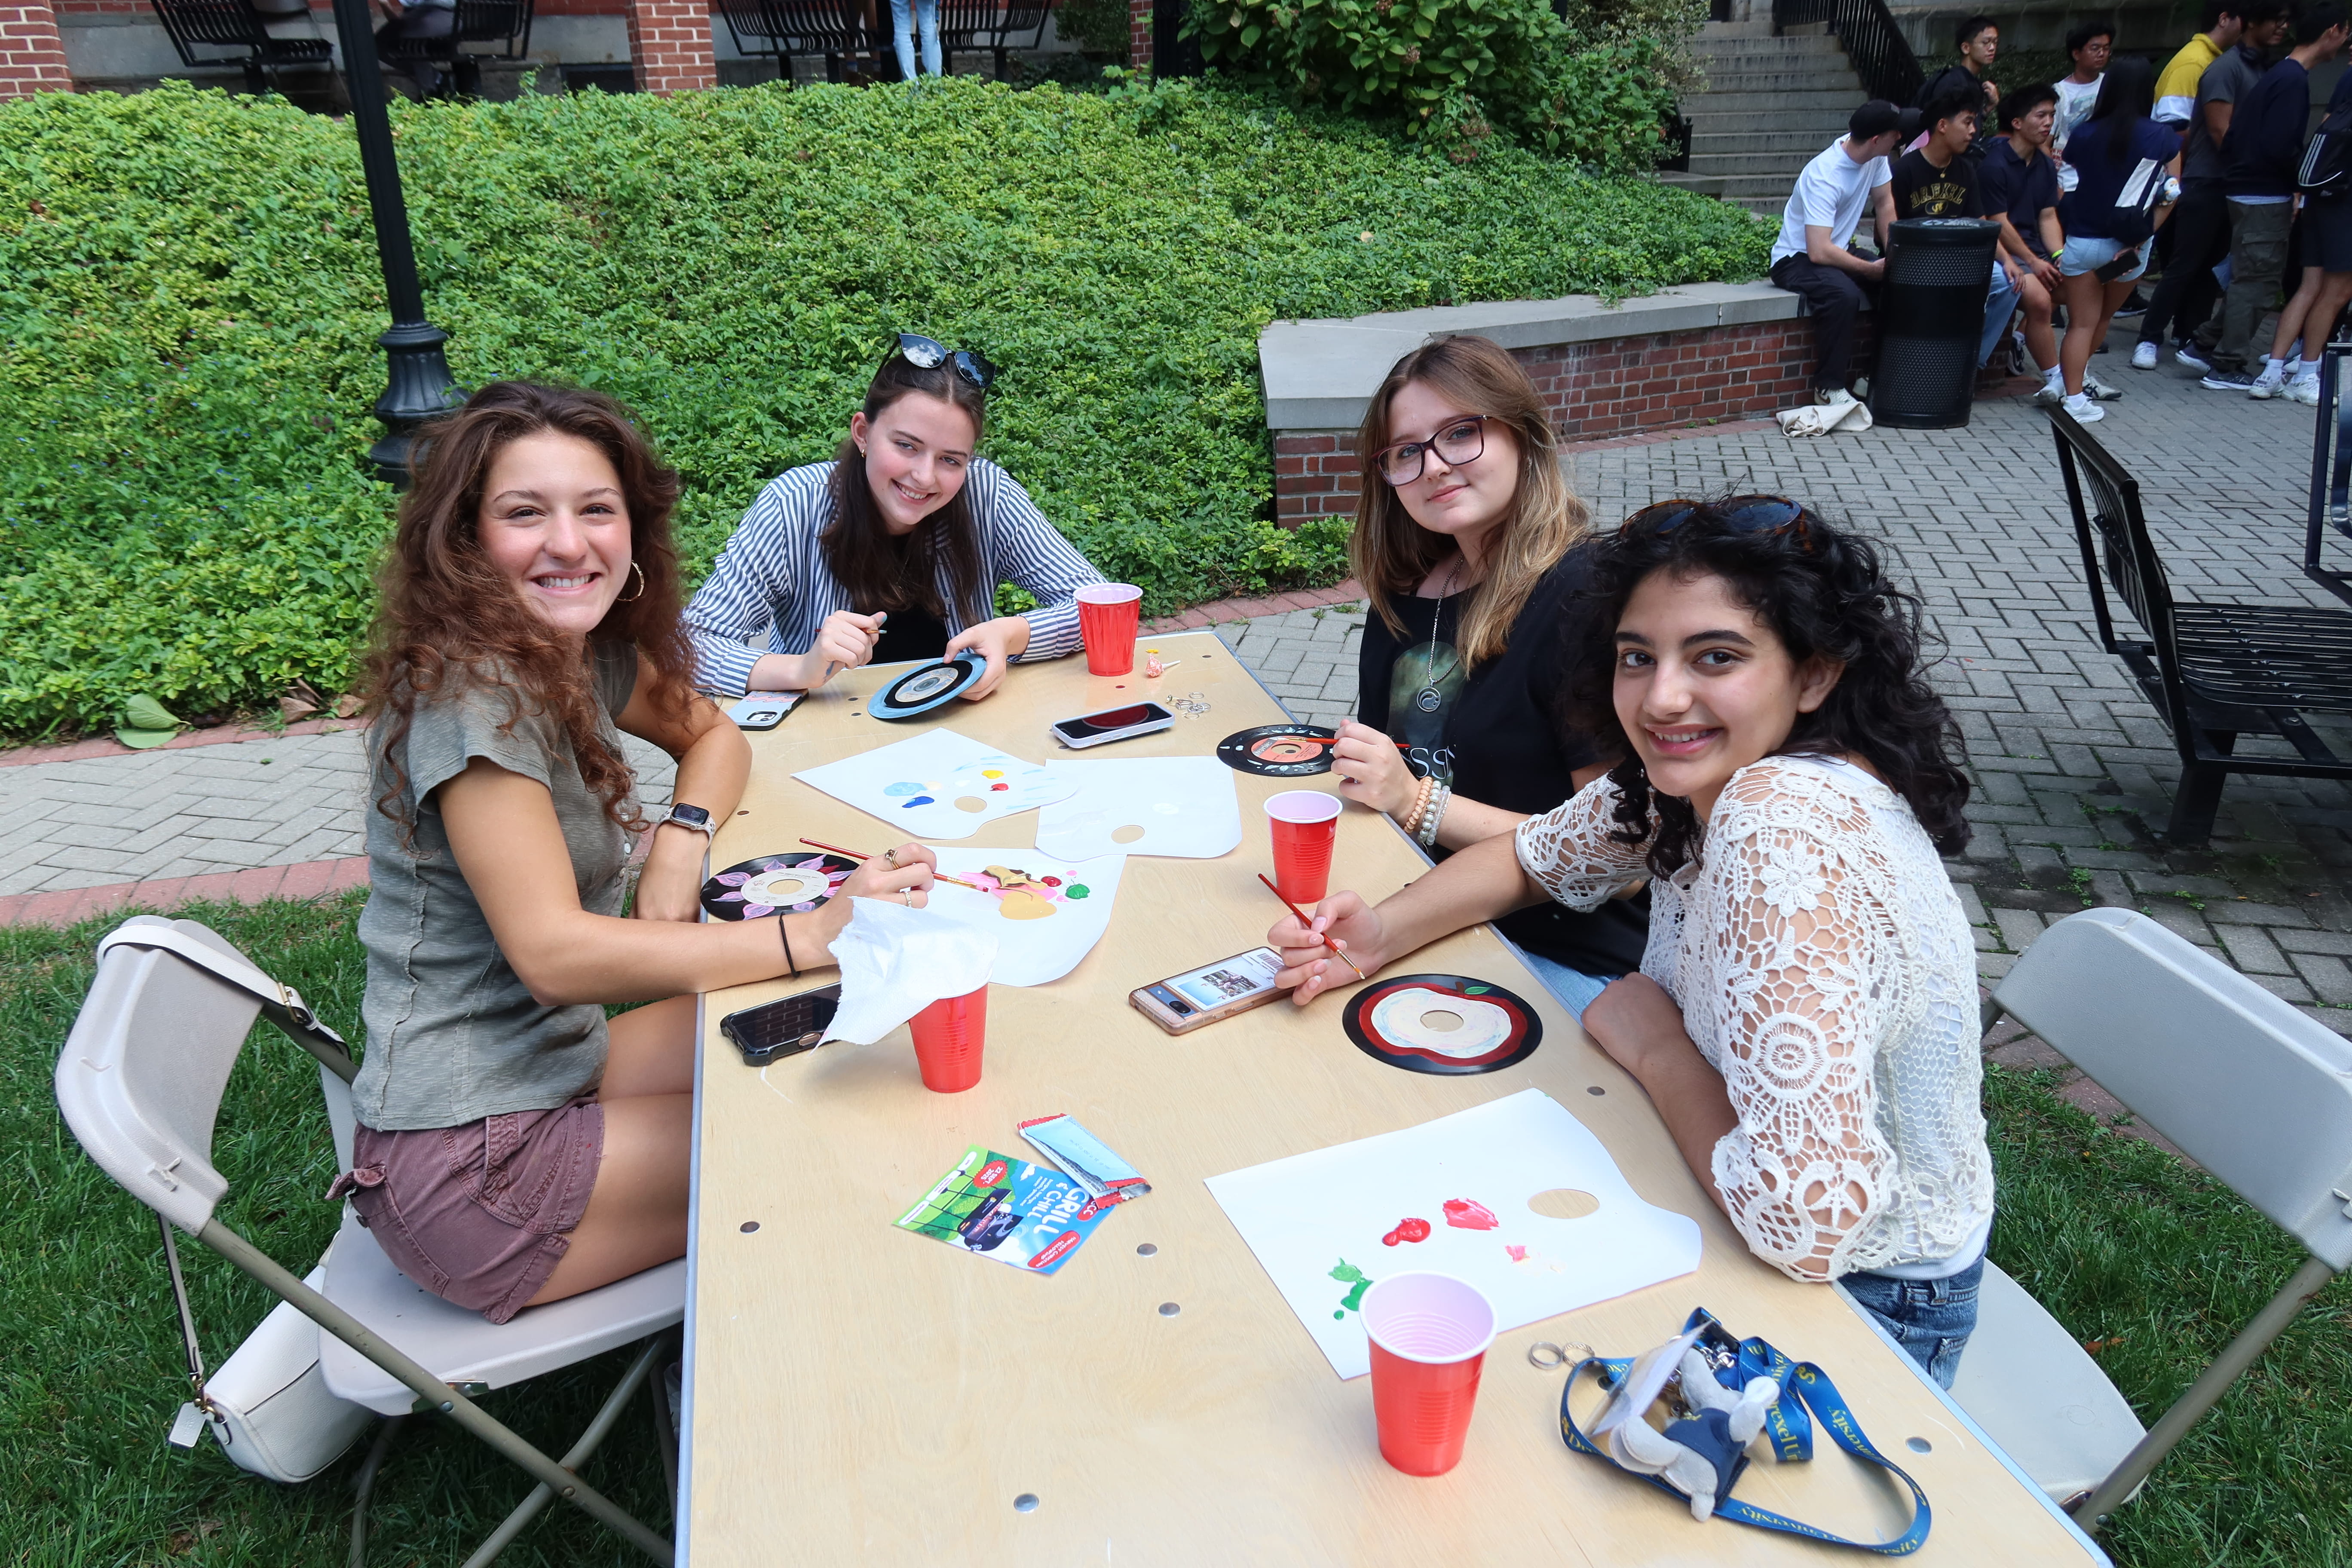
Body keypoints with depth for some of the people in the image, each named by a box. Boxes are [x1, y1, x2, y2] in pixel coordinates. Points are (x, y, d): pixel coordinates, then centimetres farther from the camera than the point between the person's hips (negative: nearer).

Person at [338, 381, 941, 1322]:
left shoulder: (589, 655, 2)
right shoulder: (470, 691, -23)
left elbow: (712, 736, 19)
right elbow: (553, 952, -28)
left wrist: (681, 840, -4)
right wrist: (817, 934, -32)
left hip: (555, 1064, 8)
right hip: (472, 1163, -8)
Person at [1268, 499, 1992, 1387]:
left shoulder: (1779, 824, -34)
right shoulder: (1690, 776, -8)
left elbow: (1807, 1222, -38)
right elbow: (1534, 856, 10)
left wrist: (1653, 1043, -21)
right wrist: (1384, 934, -8)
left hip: (1858, 1302, -7)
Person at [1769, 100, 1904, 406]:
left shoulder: (1874, 155, -4)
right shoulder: (1824, 176, -28)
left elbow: (1884, 203, 8)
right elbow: (1819, 252, -32)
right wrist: (1872, 269, -21)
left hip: (1839, 250, 8)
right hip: (1797, 259, -8)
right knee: (1844, 295, -36)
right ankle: (1829, 387, -21)